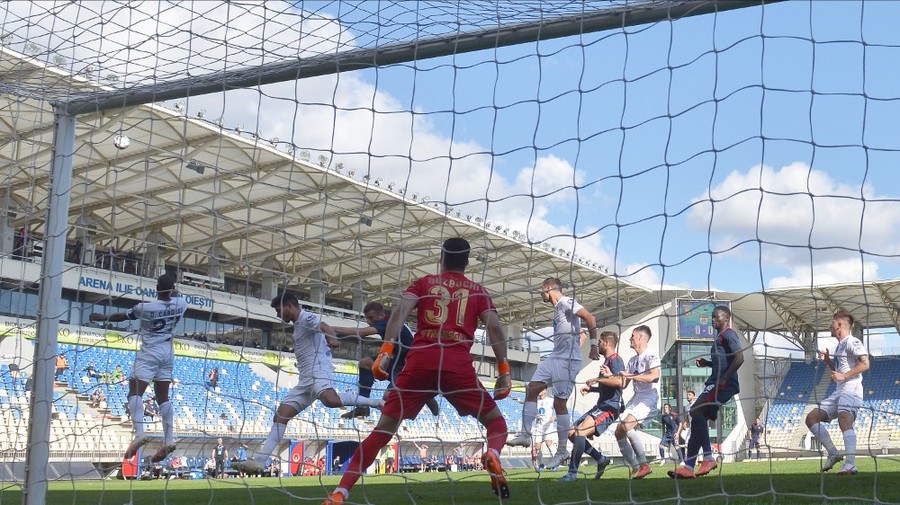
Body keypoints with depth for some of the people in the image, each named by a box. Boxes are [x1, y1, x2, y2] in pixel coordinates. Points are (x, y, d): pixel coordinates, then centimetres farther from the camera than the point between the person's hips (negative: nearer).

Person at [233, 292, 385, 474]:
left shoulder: (306, 318, -5)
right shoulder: (298, 324, 24)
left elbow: (324, 326, -27)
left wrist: (332, 337, -47)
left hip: (318, 372, -10)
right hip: (306, 379, 10)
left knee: (330, 400, -40)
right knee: (280, 416, 2)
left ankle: (373, 402, -25)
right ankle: (258, 460, -1)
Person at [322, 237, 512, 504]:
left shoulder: (424, 283, 18)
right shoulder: (477, 290, 19)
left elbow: (400, 312, 1)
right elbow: (495, 327, 5)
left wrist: (386, 351, -6)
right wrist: (504, 371, 7)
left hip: (420, 362, 1)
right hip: (458, 365, 0)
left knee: (384, 429, 4)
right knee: (496, 421, 16)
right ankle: (492, 454, -19)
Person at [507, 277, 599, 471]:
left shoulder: (566, 302, -11)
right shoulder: (558, 308, 19)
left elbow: (590, 318, -22)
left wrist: (594, 345, -20)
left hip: (568, 360, -10)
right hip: (555, 358, 10)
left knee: (559, 403, -6)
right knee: (531, 389, 5)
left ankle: (562, 451, 2)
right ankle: (525, 435, 8)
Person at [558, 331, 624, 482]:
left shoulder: (615, 359, -9)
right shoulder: (607, 361, 21)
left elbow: (619, 381, -28)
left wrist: (597, 379, -19)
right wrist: (590, 388, 16)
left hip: (610, 407, -11)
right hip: (601, 405, 11)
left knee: (580, 432, -25)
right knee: (572, 433, 7)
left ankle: (572, 473, -25)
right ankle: (601, 459, 13)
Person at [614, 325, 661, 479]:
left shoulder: (651, 356, -6)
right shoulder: (632, 360, 19)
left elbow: (655, 377, -23)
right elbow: (623, 384, 18)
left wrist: (632, 376, -21)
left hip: (650, 398, -9)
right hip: (637, 398, 9)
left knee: (627, 425, -28)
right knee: (619, 432, -2)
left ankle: (644, 465, -20)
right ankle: (635, 467, 4)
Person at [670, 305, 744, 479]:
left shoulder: (728, 334, -6)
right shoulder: (720, 336, 25)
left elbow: (739, 358, -19)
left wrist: (724, 379, -22)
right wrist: (707, 363, 18)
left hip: (723, 384, -10)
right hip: (714, 383, 10)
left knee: (696, 411, -21)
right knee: (699, 417, 4)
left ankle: (708, 458, -20)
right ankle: (688, 467, 2)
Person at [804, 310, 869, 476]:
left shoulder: (852, 342, -4)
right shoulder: (840, 345, 25)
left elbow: (865, 364, -17)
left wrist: (844, 376, -21)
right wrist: (827, 359, 21)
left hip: (850, 389, -11)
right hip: (839, 392, 11)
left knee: (844, 421, -30)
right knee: (811, 418, 7)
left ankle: (850, 465, -41)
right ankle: (833, 453, 3)